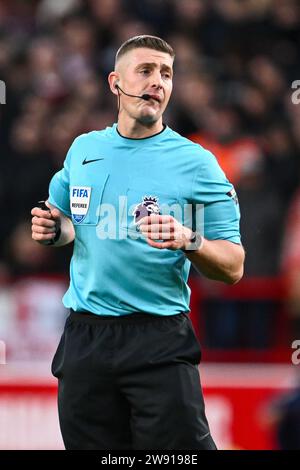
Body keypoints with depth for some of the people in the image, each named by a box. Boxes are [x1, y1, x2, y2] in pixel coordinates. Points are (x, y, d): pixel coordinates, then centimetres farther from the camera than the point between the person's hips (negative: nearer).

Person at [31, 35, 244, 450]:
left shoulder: (196, 163, -4)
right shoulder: (84, 150, 9)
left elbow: (233, 268, -5)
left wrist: (189, 241, -24)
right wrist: (54, 229, 3)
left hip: (160, 342, -4)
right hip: (83, 338, 4)